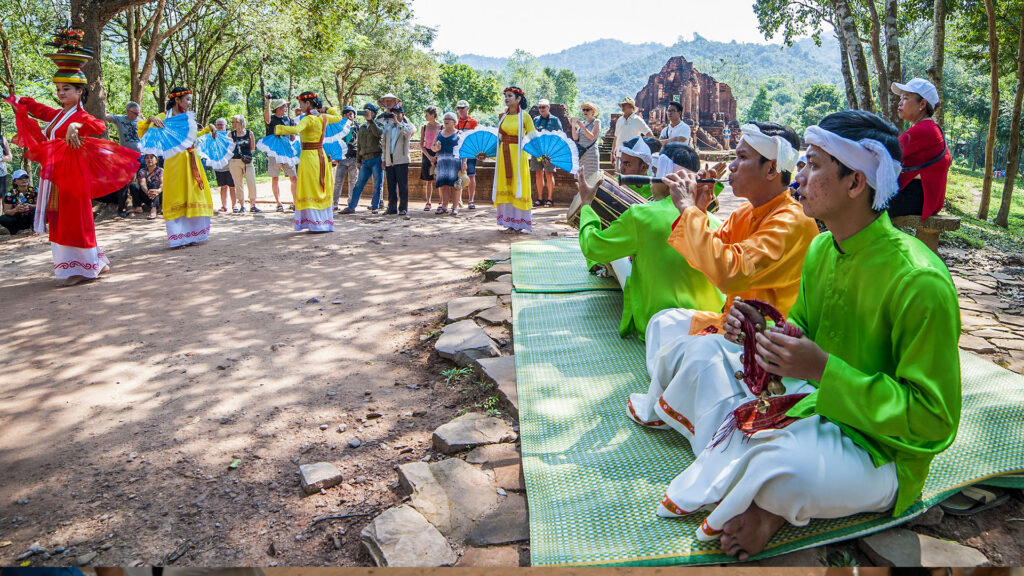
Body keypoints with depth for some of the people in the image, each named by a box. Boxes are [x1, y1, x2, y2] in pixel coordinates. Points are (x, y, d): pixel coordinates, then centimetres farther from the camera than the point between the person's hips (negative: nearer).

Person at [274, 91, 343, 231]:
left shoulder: (308, 119, -15)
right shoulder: (324, 117, 6)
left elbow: (296, 129, -32)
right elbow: (338, 118, 26)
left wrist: (278, 129, -22)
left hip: (309, 156, -7)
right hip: (321, 155, 7)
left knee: (310, 191, -1)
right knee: (323, 190, 12)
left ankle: (316, 224, -3)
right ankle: (327, 222, 16)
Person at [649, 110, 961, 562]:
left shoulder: (919, 280, -24)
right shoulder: (821, 249, 2)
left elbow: (934, 421, -22)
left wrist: (824, 368, -30)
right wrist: (760, 332, -9)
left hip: (880, 448, -8)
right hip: (814, 402, 8)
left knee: (787, 466, -40)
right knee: (705, 349, 5)